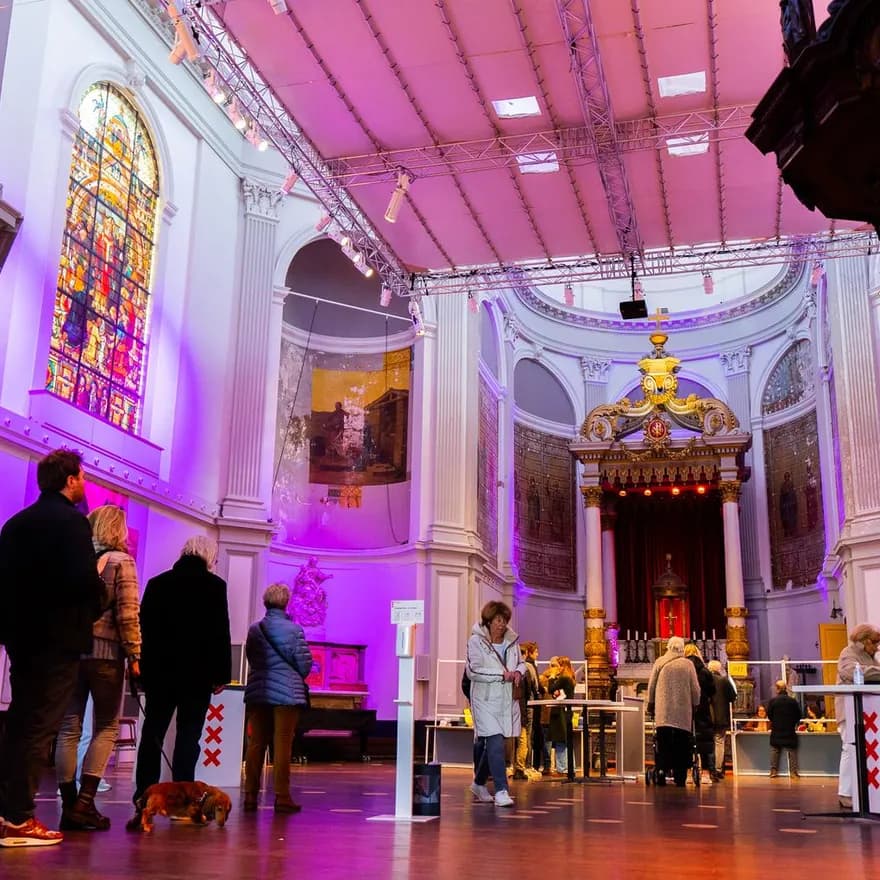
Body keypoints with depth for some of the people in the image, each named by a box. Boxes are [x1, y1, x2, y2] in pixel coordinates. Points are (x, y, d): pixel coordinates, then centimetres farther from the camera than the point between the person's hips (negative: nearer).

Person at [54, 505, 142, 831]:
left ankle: (69, 806, 8)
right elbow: (128, 613, -9)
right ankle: (84, 801, -4)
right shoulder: (121, 561, -3)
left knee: (69, 729, 7)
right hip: (105, 653, -4)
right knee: (106, 728, 6)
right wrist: (134, 655, -4)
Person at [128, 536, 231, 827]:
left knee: (152, 736, 5)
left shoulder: (157, 583, 9)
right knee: (188, 737, 2)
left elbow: (144, 627, 8)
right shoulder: (214, 585, -3)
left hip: (159, 671, 3)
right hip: (197, 673, -3)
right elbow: (220, 632, -7)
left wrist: (145, 669, 12)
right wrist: (222, 673, -2)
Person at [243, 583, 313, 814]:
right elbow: (305, 664, -6)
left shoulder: (254, 629, 2)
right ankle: (282, 797, 2)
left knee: (256, 744, 8)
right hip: (287, 693, -4)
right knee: (282, 745, 0)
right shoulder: (294, 630, -9)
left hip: (257, 692, 4)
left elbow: (251, 658, 10)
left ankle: (250, 795, 12)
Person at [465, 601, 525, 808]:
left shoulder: (511, 641, 8)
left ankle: (479, 783, 32)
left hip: (506, 700, 6)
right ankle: (501, 791, -11)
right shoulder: (476, 641, -8)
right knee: (496, 744, -14)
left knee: (489, 744, 15)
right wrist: (502, 674, -16)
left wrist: (518, 672, -1)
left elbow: (520, 663, 23)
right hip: (486, 699, -6)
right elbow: (473, 671, -15)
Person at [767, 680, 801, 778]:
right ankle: (793, 772, 2)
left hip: (776, 730, 0)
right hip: (790, 730, 0)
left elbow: (769, 714, -1)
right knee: (792, 751, 6)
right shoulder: (793, 701, -5)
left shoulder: (773, 701, -8)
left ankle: (773, 771, 8)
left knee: (774, 750, 11)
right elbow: (798, 715, 2)